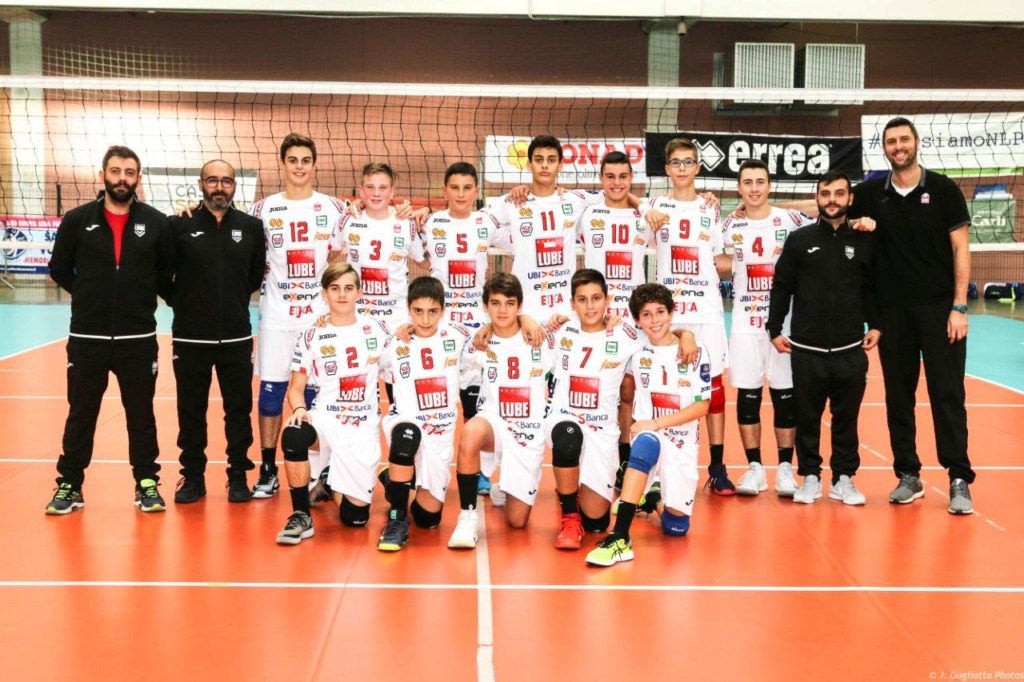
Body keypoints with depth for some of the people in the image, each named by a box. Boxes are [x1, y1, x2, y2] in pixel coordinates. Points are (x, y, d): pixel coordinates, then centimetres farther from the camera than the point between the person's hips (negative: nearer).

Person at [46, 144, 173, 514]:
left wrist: (142, 299, 5)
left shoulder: (156, 222, 0)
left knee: (141, 413, 9)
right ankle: (70, 485, 20)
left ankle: (147, 483, 20)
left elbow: (168, 274, 11)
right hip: (87, 337, 0)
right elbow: (59, 270, 9)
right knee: (81, 414, 9)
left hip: (139, 338, 0)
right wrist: (90, 296, 7)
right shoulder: (77, 220, -1)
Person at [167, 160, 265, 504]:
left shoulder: (251, 226, 3)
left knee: (239, 409, 7)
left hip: (237, 337, 1)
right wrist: (182, 303, -1)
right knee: (191, 410, 8)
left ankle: (239, 475, 19)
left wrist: (235, 301, 9)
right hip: (190, 337, -1)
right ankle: (193, 476, 20)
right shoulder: (180, 225, -2)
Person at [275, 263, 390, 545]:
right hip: (324, 418, 0)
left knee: (355, 515, -6)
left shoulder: (376, 330, 5)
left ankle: (333, 484, 31)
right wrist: (299, 409, -18)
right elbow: (296, 387, 4)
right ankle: (301, 516, -18)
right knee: (293, 435, -37)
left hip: (363, 427, 1)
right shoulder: (311, 336, 3)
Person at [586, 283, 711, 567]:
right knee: (646, 443, -39)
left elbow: (702, 406, -7)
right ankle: (620, 539, -43)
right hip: (648, 436, -1)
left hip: (682, 444, 1)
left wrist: (655, 423, -15)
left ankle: (654, 497, 37)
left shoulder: (695, 353, -3)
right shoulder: (636, 350, 2)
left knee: (676, 526, 0)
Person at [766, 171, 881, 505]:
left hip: (850, 350, 1)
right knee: (807, 416, 6)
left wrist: (875, 326, 2)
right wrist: (775, 329, 1)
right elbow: (781, 287, 4)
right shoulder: (799, 239, 2)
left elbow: (872, 288, 11)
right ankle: (810, 477, 18)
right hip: (806, 349, -1)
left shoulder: (864, 241, 5)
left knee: (846, 418, 7)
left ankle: (843, 478, 19)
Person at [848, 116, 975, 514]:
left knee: (948, 394, -3)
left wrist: (959, 306, -8)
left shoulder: (943, 189, -1)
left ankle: (959, 480, 2)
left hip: (939, 307, -3)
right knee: (898, 395, 8)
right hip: (892, 310, 3)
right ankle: (908, 476, 18)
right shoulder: (872, 194, 5)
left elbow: (960, 249, -2)